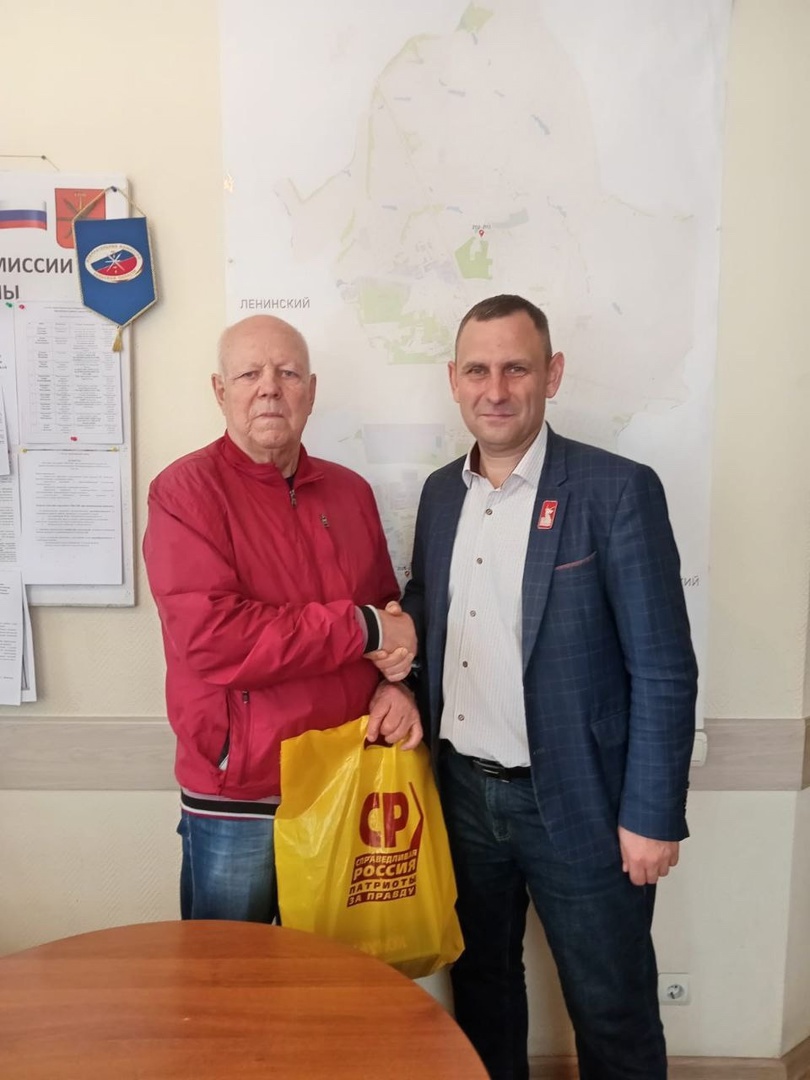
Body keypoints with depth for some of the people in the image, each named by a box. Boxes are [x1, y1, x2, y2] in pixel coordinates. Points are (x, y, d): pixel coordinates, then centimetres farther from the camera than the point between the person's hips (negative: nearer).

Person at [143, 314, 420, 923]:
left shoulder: (350, 491, 5)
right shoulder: (186, 491, -12)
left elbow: (389, 610, 12)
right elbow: (214, 640, -23)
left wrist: (398, 684, -9)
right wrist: (362, 627, -18)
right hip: (238, 801, -4)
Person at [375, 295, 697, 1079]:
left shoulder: (617, 490, -14)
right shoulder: (441, 492, 4)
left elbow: (663, 669, -13)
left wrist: (651, 816, -13)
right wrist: (400, 643, -6)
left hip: (578, 802, -5)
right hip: (464, 792, 5)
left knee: (612, 1014, 16)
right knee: (480, 990, 24)